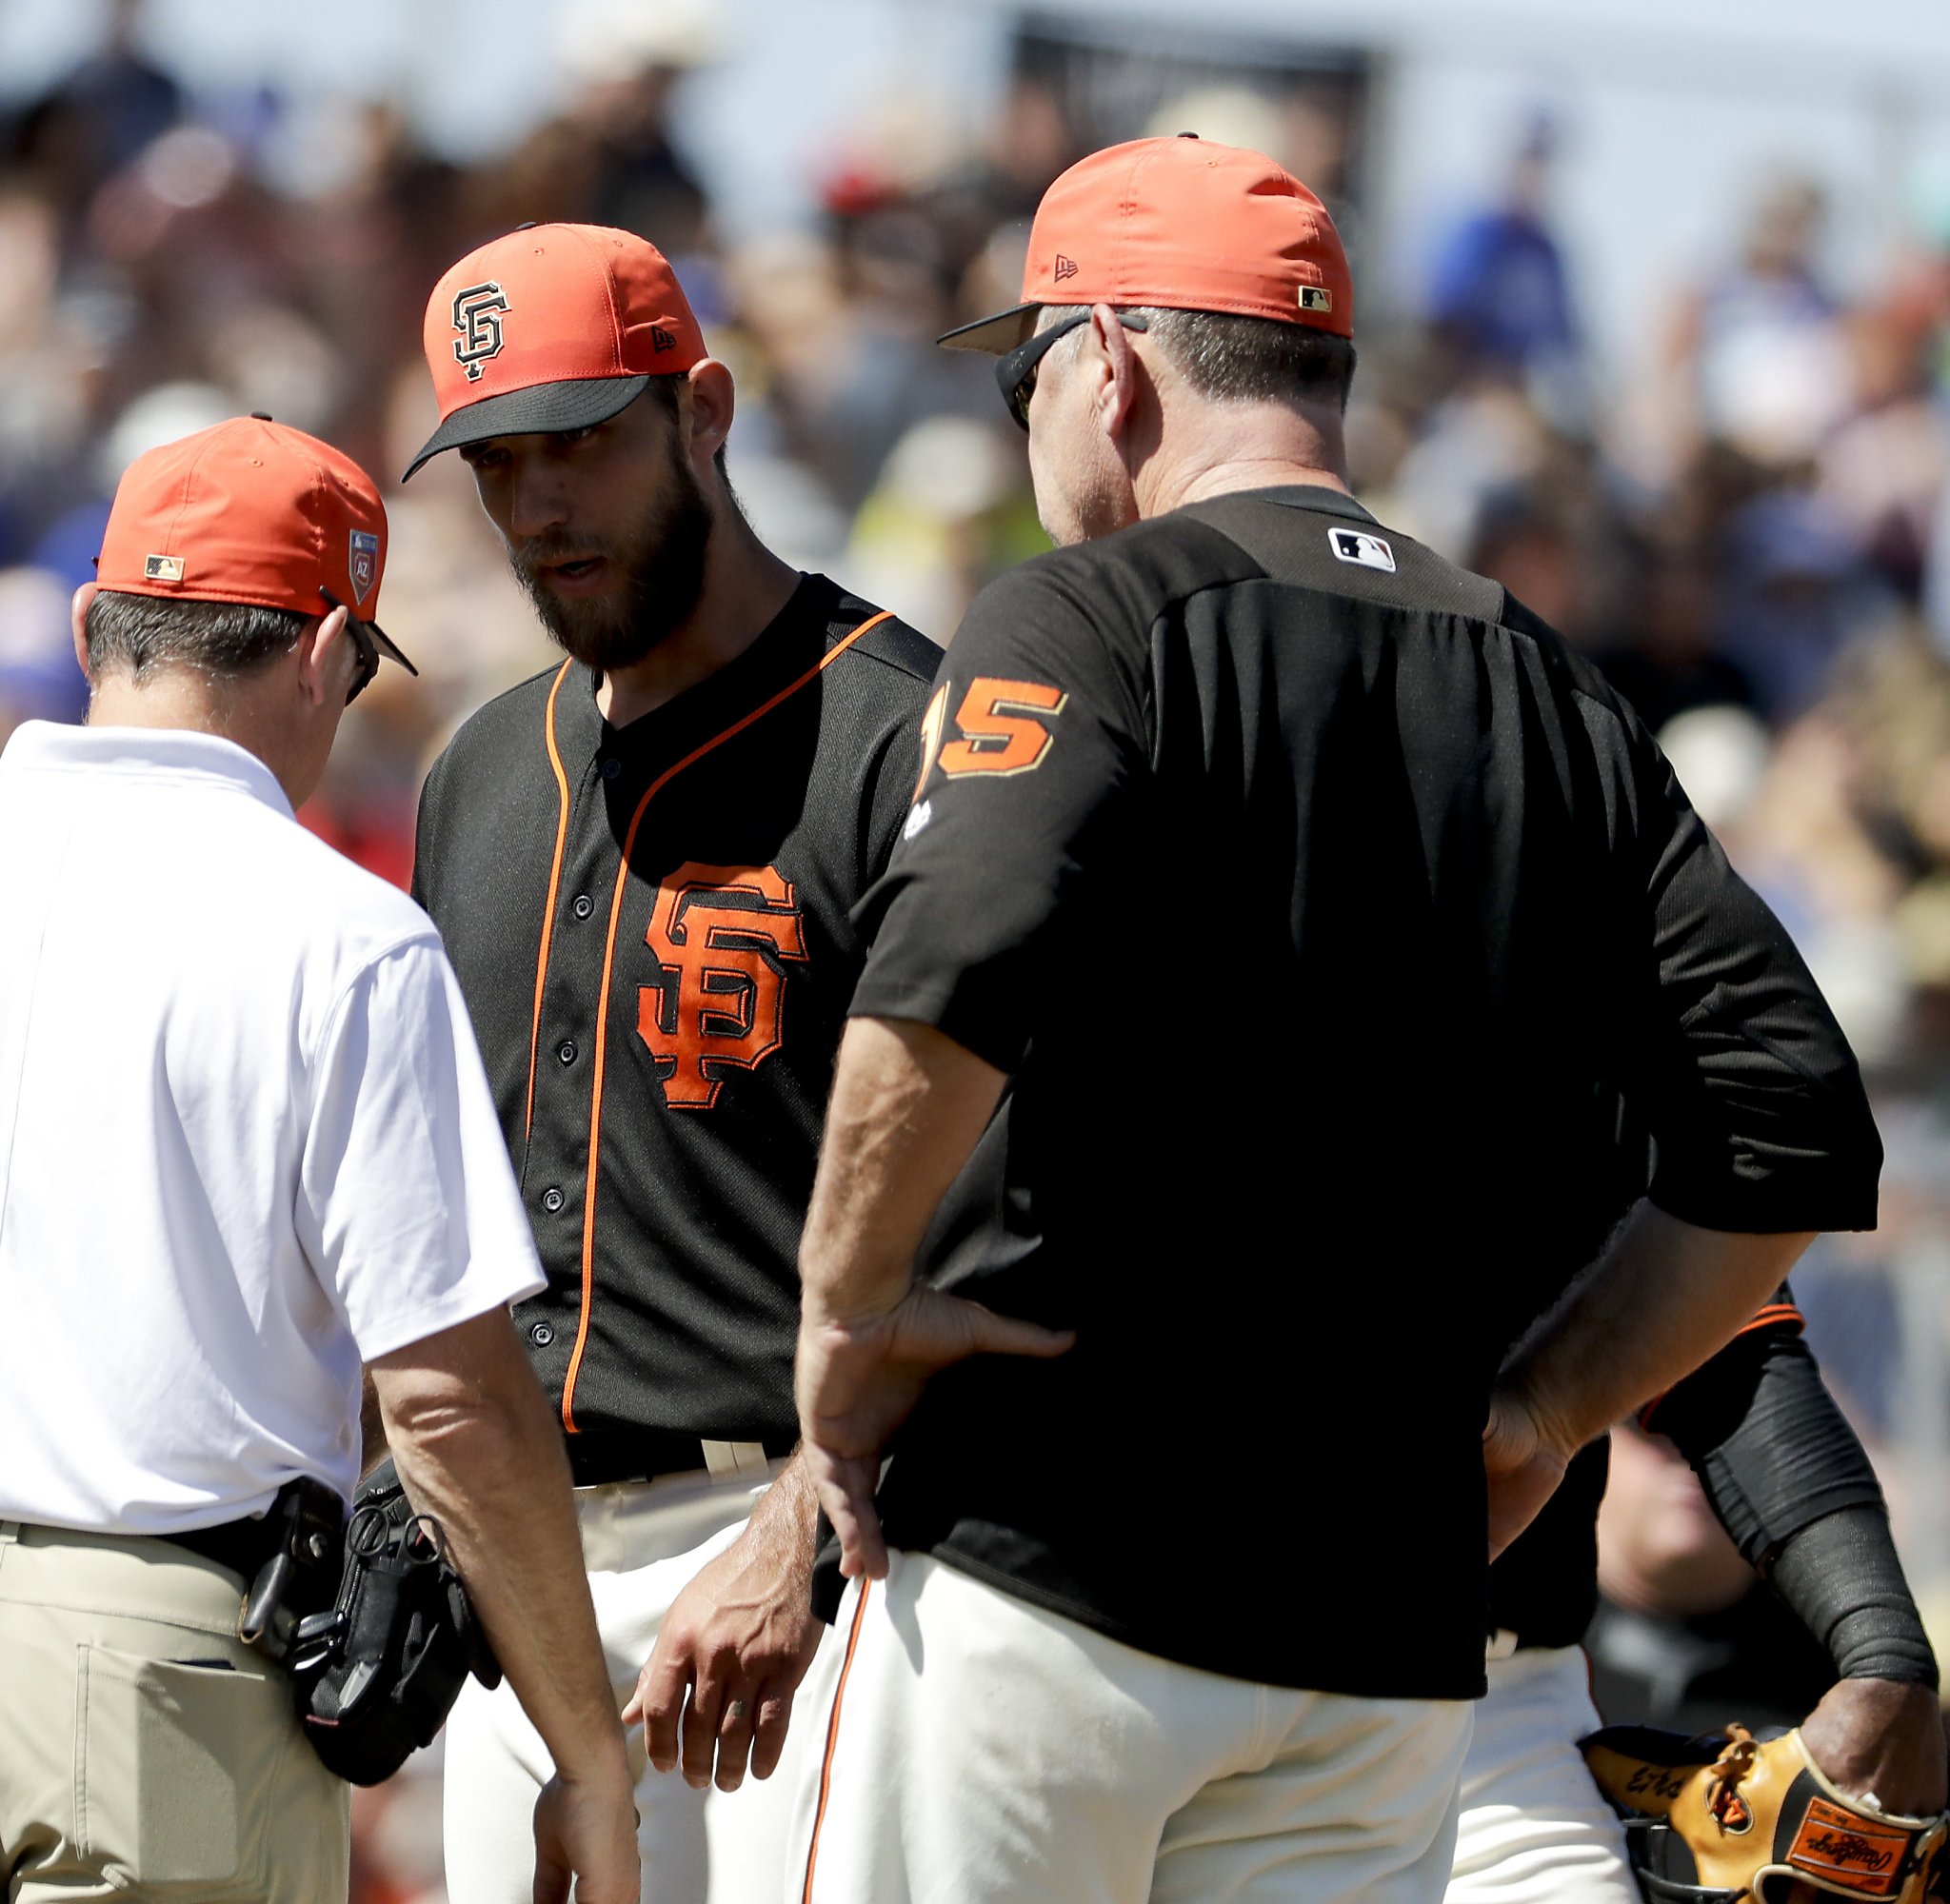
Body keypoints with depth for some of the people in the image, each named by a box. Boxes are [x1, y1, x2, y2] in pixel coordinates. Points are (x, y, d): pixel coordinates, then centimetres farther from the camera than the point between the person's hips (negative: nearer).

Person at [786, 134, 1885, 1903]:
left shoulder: (1093, 616, -4)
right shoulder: (1555, 697, 13)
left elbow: (953, 976, -23)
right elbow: (1800, 1130, 7)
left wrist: (848, 1302, -11)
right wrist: (1536, 1419, 12)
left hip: (1049, 1574, -5)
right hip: (1394, 1631, 5)